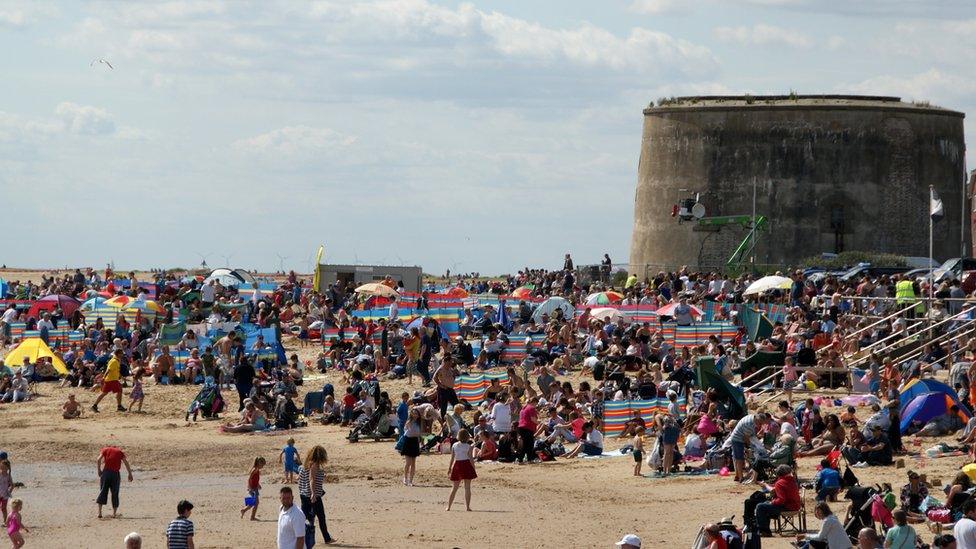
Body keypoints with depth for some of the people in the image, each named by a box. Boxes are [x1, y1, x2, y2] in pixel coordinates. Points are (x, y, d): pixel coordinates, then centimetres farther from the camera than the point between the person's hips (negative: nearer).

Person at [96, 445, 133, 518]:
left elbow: (98, 460, -3)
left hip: (106, 472, 0)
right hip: (115, 474, 0)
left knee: (102, 492, 5)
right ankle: (114, 513, 6)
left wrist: (99, 471, 2)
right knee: (115, 494, 8)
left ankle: (99, 512, -4)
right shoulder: (119, 451, 13)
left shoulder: (105, 449, 12)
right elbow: (126, 462, 3)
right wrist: (130, 474, 3)